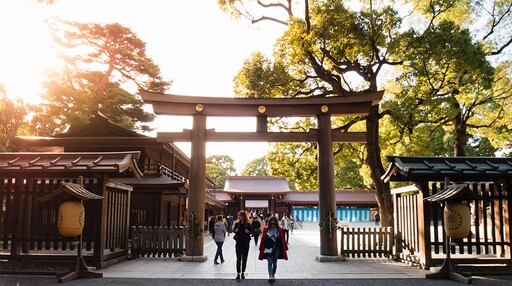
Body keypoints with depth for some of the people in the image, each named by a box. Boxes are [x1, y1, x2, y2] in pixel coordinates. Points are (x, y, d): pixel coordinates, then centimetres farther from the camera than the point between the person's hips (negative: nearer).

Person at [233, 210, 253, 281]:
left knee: (244, 258, 8)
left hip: (246, 243, 0)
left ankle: (243, 272, 20)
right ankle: (238, 273, -1)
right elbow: (233, 230, 9)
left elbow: (252, 231, 3)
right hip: (238, 243, 0)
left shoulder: (248, 224, -6)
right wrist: (235, 230, -13)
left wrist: (248, 232, -18)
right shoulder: (237, 223, -2)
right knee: (238, 258, -2)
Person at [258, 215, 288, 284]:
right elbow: (263, 239, -1)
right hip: (268, 249, -1)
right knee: (270, 263, -11)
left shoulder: (280, 230, -1)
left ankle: (273, 275, 28)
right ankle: (270, 276, -21)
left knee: (274, 263, 12)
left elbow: (282, 240, 0)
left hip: (276, 249, 2)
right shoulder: (266, 230, -2)